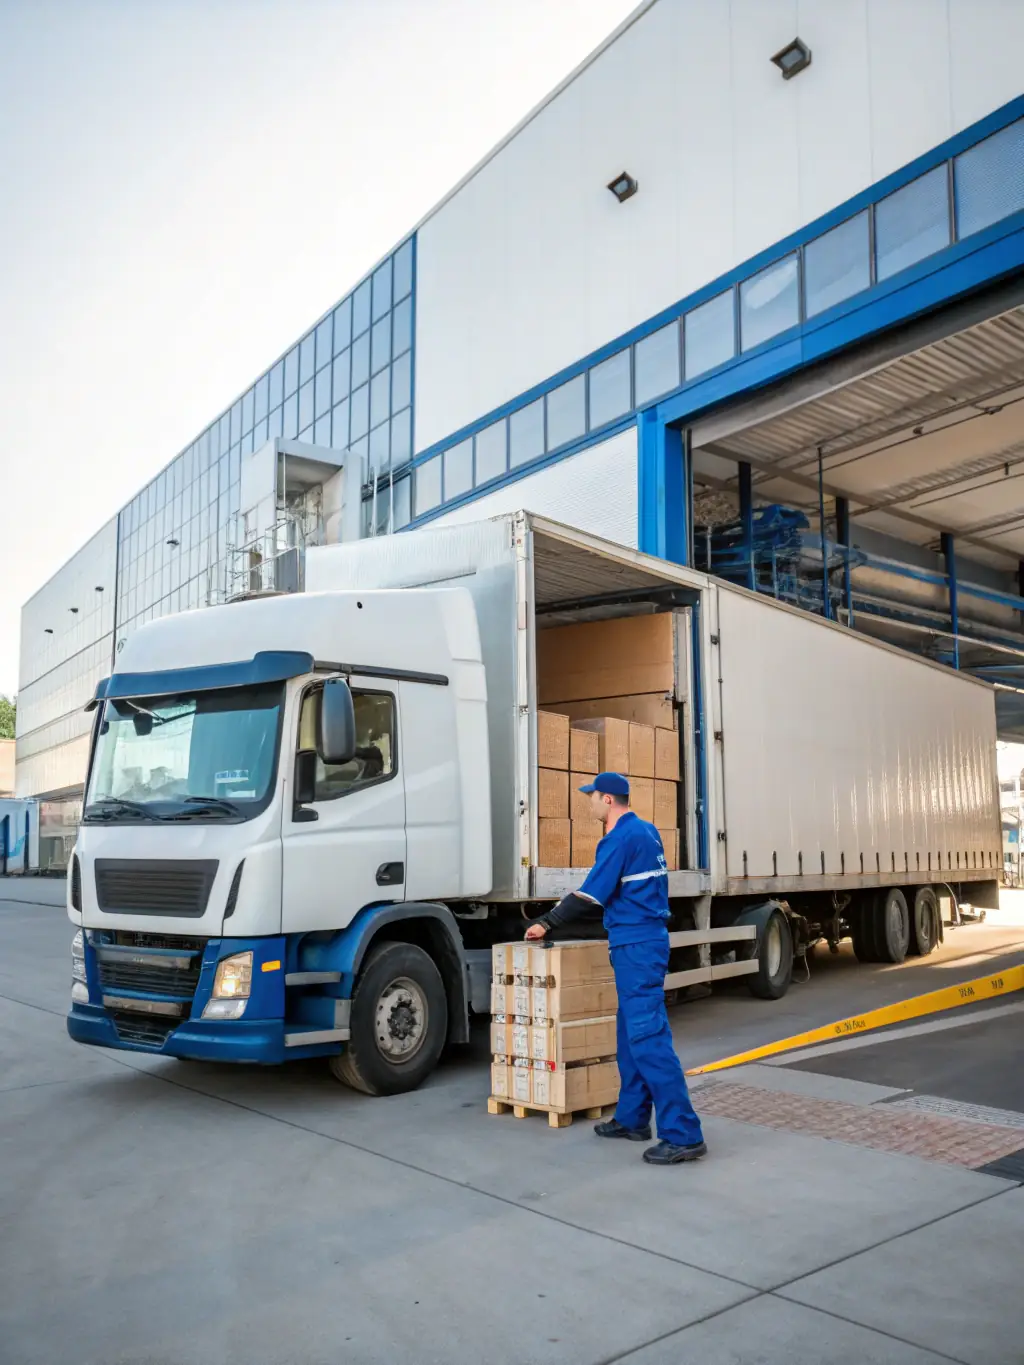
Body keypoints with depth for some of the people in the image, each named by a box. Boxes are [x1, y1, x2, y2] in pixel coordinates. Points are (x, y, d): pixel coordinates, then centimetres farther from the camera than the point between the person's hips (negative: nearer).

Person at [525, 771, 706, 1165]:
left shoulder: (621, 838, -15)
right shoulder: (645, 831, 14)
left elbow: (591, 895, -14)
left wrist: (548, 923, -3)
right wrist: (573, 900, 30)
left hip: (636, 945, -10)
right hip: (645, 940, 10)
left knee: (648, 1036, -10)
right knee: (631, 1032, 15)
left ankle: (683, 1135, -9)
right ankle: (632, 1118, 23)